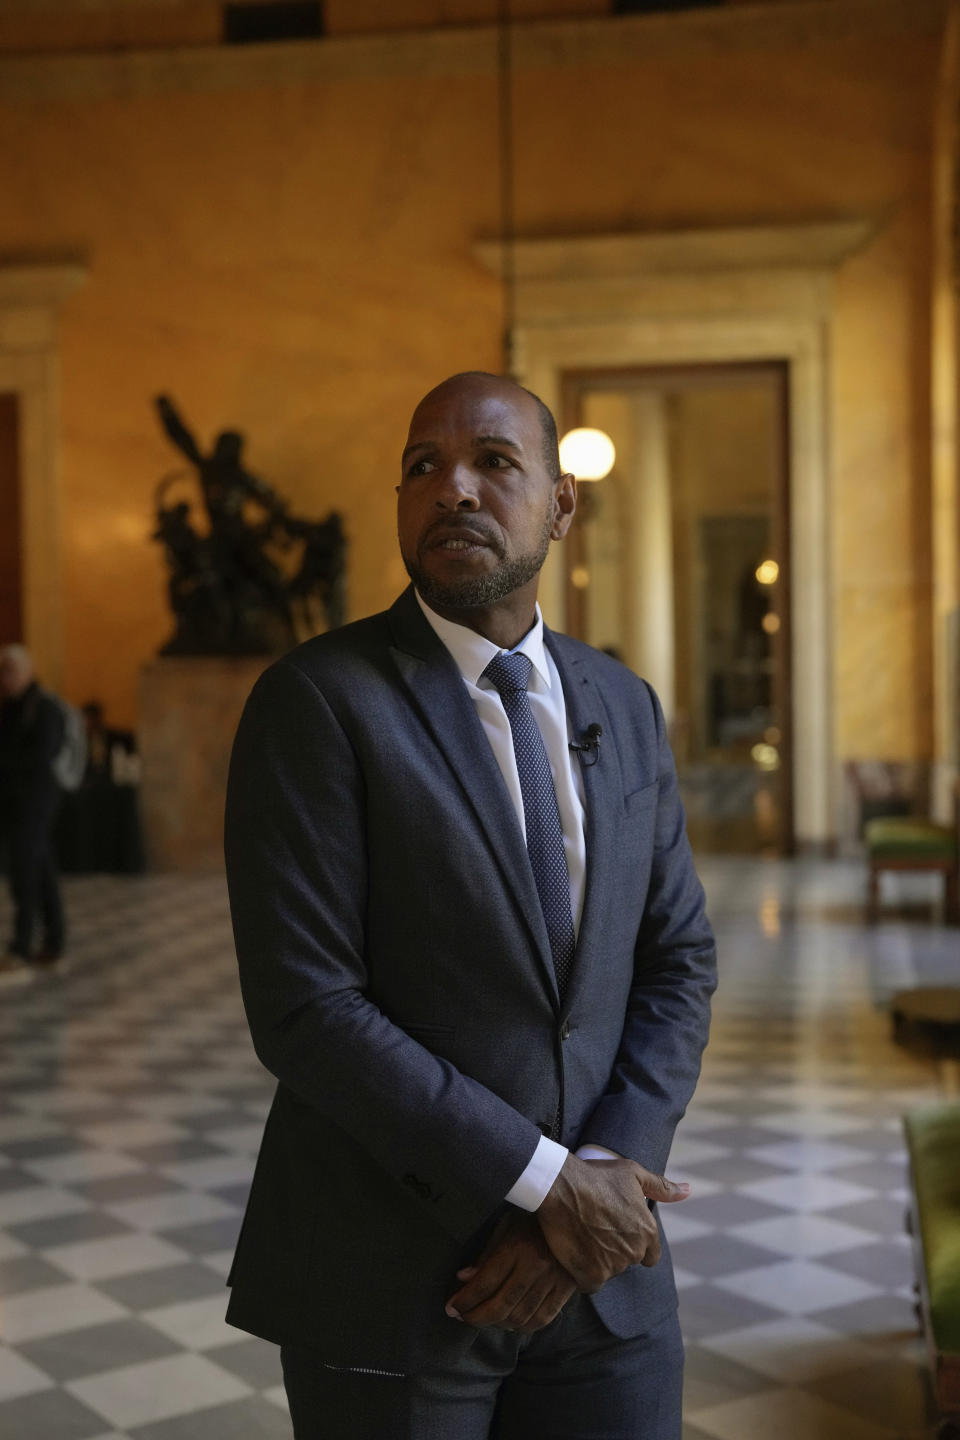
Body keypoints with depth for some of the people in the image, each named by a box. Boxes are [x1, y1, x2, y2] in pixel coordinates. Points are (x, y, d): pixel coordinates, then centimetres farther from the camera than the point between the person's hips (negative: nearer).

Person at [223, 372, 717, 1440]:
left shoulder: (623, 707, 6)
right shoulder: (317, 699, -11)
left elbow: (677, 962, 6)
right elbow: (302, 1008, -17)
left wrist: (604, 1177, -9)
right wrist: (544, 1183, -16)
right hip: (387, 1283, -4)